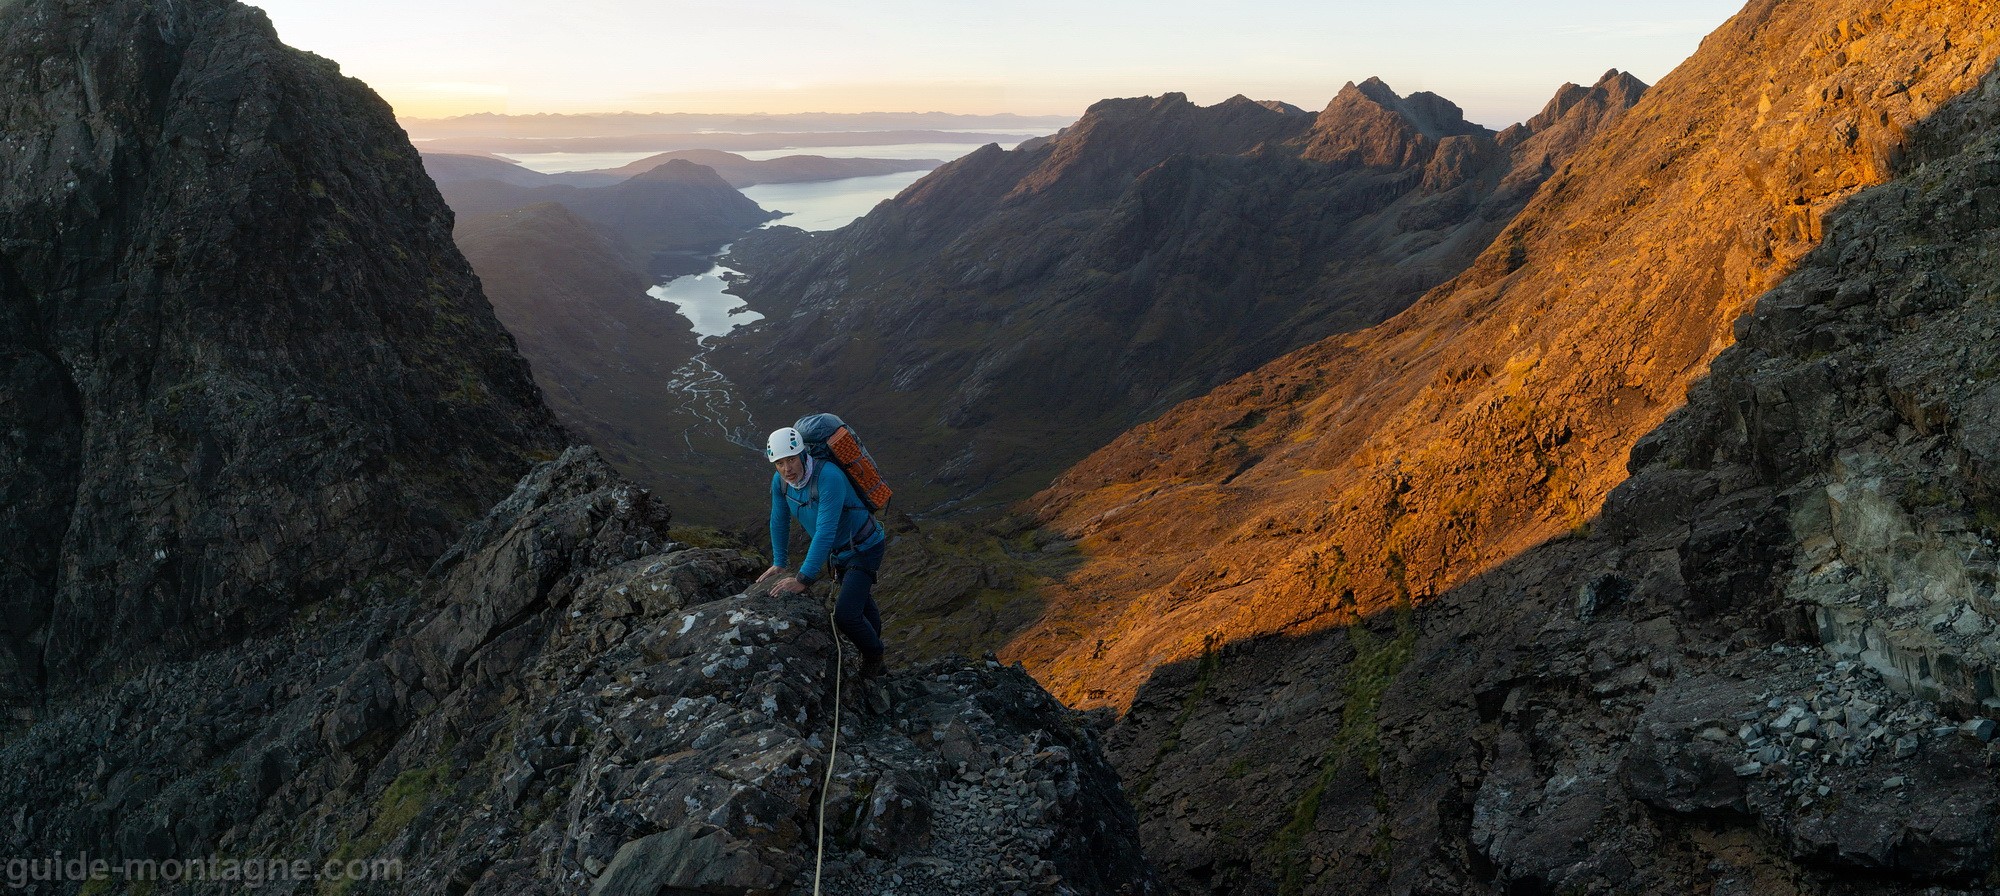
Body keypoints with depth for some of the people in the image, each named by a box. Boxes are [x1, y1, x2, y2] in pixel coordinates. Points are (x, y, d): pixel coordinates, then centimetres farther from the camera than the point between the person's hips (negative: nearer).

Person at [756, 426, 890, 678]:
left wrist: (803, 579, -39)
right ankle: (876, 663, 52)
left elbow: (825, 532, -39)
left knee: (845, 615, -19)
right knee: (862, 604, 27)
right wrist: (778, 563, 7)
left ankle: (874, 655, 12)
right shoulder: (780, 480, -13)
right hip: (838, 551, 8)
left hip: (864, 548, -7)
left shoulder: (829, 477, -37)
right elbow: (779, 521, 3)